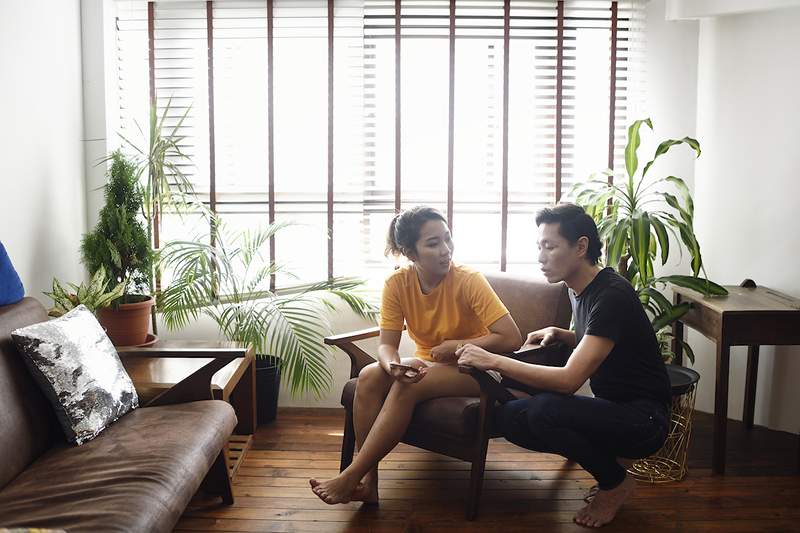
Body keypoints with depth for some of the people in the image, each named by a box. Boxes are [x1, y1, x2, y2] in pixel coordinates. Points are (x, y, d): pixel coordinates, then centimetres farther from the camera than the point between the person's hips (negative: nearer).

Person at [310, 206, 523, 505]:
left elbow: (512, 339, -25)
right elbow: (386, 345, -10)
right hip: (427, 365, 5)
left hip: (471, 369, -4)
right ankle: (368, 482, -19)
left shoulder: (469, 281, -21)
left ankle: (350, 478, -22)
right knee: (369, 377, -22)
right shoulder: (397, 284, -10)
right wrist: (394, 366, -33)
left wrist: (457, 345, -19)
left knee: (407, 386, -30)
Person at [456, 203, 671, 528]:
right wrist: (559, 335, 6)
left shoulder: (612, 295, -23)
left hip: (643, 419, -9)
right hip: (608, 408, 9)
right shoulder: (579, 289, 6)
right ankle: (606, 467, 8)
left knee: (545, 410, -31)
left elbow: (569, 380, -30)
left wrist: (494, 361, -24)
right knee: (509, 417, -8)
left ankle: (615, 483, -4)